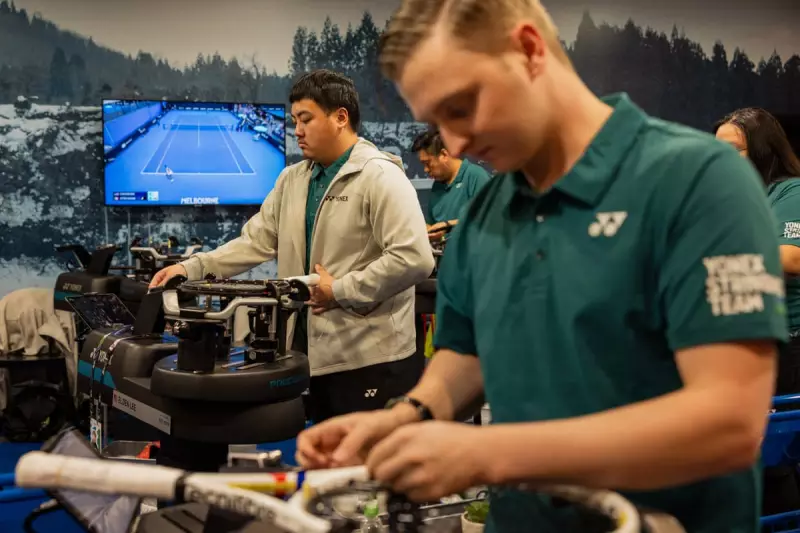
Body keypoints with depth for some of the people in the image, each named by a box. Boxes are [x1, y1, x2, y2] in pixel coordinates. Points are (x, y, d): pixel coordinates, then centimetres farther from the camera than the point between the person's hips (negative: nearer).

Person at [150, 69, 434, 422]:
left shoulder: (380, 177, -12)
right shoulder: (291, 180, 13)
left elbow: (414, 259, -21)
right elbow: (256, 241, 12)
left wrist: (339, 290, -17)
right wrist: (192, 268, 0)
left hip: (370, 359, -7)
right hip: (311, 350, 7)